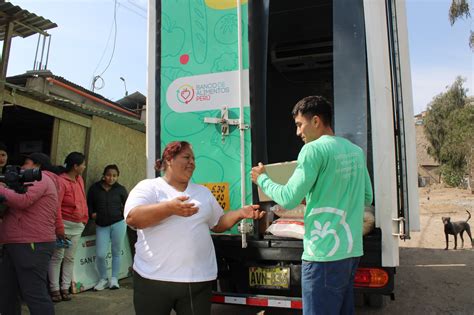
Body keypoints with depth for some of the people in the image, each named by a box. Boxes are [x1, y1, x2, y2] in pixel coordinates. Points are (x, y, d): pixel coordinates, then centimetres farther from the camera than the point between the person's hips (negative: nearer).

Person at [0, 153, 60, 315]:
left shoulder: (40, 178, -5)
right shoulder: (33, 182, 27)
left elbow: (23, 201, -22)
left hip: (32, 246, -11)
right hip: (15, 245, 11)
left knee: (35, 294, -9)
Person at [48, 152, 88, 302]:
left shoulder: (79, 179, 9)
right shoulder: (61, 181, -14)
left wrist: (85, 218, 14)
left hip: (78, 226, 7)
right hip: (64, 224, -7)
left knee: (70, 258, 10)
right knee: (57, 257, 1)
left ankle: (65, 288, 17)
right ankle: (54, 289, 11)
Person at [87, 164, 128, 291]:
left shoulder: (120, 189, 3)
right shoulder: (95, 188, 4)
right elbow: (89, 204, 12)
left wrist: (124, 214, -7)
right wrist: (92, 214, -4)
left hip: (118, 223, 0)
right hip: (101, 225, 0)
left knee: (116, 252, 8)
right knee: (100, 254, -7)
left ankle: (114, 279, 22)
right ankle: (103, 279, 16)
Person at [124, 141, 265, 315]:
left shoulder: (203, 192, 15)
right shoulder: (148, 187, -1)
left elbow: (218, 223, 19)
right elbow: (133, 218, -17)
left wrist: (240, 213, 1)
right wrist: (170, 207, -30)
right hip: (154, 279, -3)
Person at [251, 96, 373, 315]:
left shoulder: (314, 149, -13)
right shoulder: (355, 151, 10)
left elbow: (289, 199, -15)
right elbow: (366, 198, 18)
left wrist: (262, 179, 2)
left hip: (325, 254, -8)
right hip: (351, 250, 8)